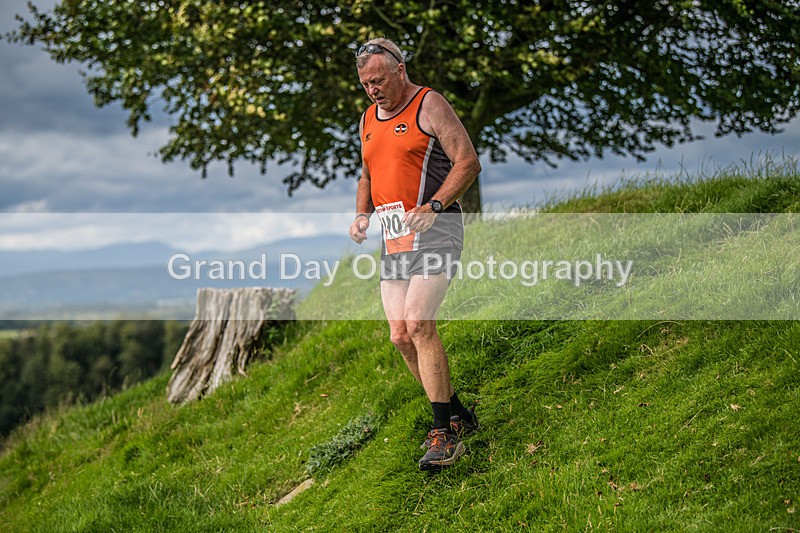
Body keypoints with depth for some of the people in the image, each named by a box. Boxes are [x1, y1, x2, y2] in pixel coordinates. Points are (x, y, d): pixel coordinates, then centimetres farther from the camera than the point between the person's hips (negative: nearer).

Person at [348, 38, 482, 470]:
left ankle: (445, 433, -15)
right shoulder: (368, 120, 18)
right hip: (393, 237, 8)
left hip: (434, 229, -8)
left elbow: (468, 162, -11)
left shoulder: (428, 104, -4)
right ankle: (458, 415, 19)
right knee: (401, 337, 3)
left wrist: (434, 206, -23)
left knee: (419, 323, -21)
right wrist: (361, 215, 9)